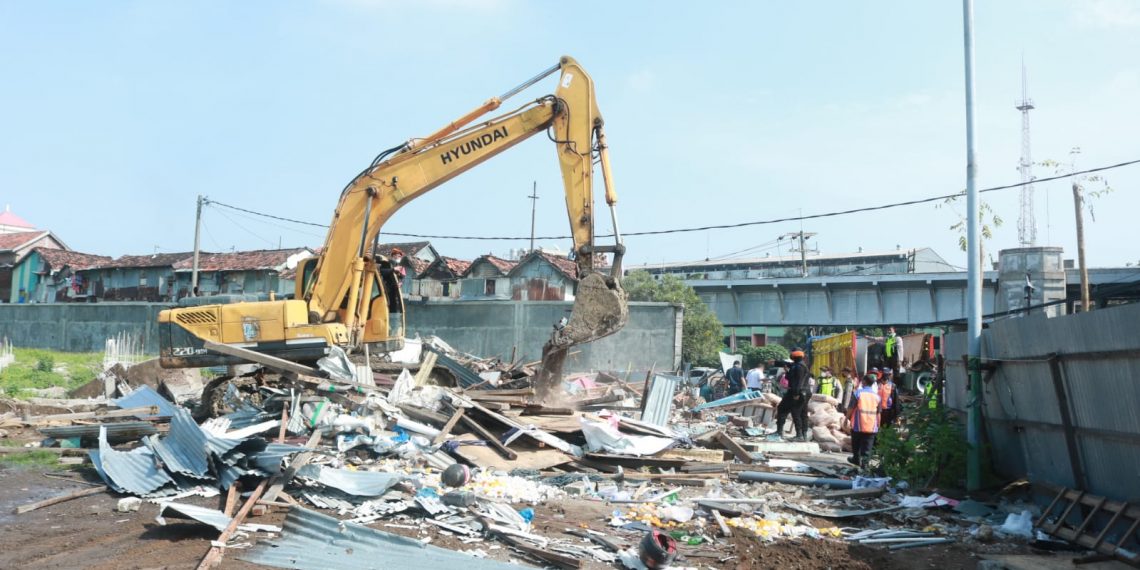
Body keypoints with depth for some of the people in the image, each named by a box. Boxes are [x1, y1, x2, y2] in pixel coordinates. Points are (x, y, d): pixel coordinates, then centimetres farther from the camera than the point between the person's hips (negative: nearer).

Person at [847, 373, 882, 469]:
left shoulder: (858, 393, -6)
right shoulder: (876, 396, 4)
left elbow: (851, 408, -7)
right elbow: (878, 413, 8)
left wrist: (847, 419, 5)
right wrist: (878, 425, 17)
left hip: (858, 425, -2)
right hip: (871, 426, 2)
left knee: (856, 444, 18)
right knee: (867, 446, 4)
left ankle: (856, 458, 31)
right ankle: (863, 461, -3)